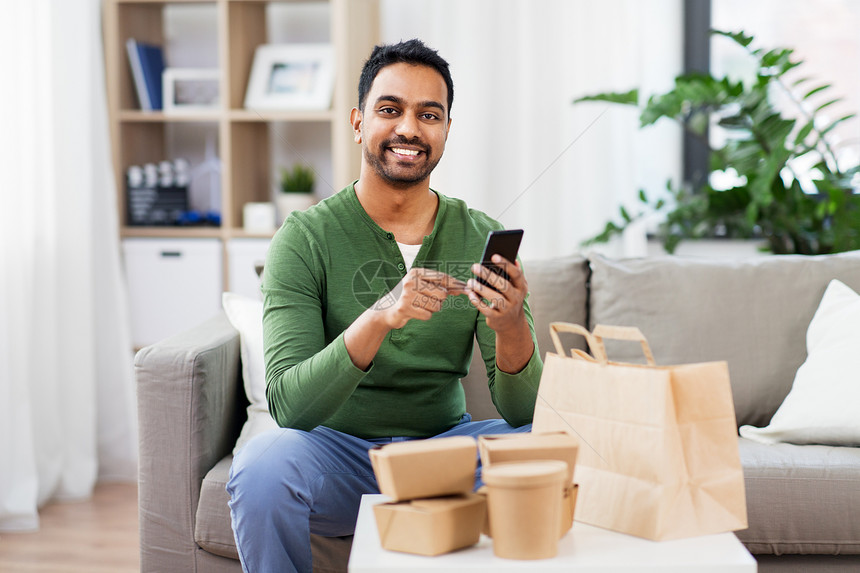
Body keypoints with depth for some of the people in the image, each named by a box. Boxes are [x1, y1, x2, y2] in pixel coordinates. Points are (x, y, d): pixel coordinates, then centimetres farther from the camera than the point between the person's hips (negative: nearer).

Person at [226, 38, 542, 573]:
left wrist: (512, 325, -30)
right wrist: (379, 318, -36)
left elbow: (522, 411, -8)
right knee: (262, 466, -33)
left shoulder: (483, 240, -2)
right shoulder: (306, 238, -9)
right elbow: (287, 405, -20)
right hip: (340, 449, -2)